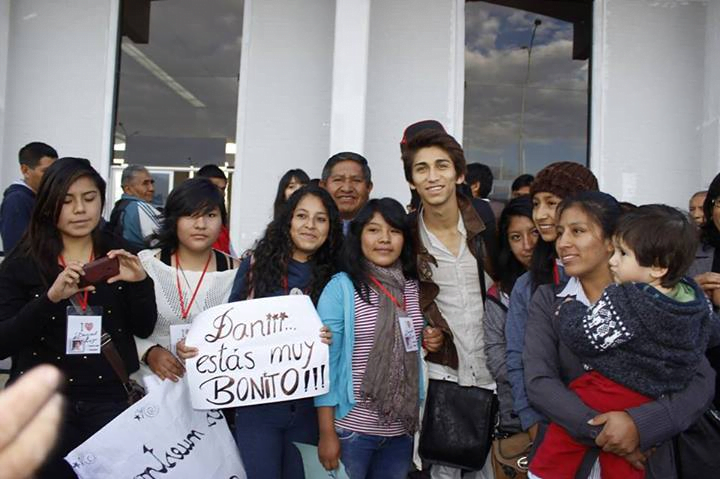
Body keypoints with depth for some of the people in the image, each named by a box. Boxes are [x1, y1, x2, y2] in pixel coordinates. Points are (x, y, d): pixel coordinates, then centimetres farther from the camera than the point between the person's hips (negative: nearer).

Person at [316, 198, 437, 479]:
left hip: (402, 430, 4)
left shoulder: (414, 287, 3)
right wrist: (327, 433, -12)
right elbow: (325, 362, -11)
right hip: (351, 428, -4)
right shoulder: (340, 287, -11)